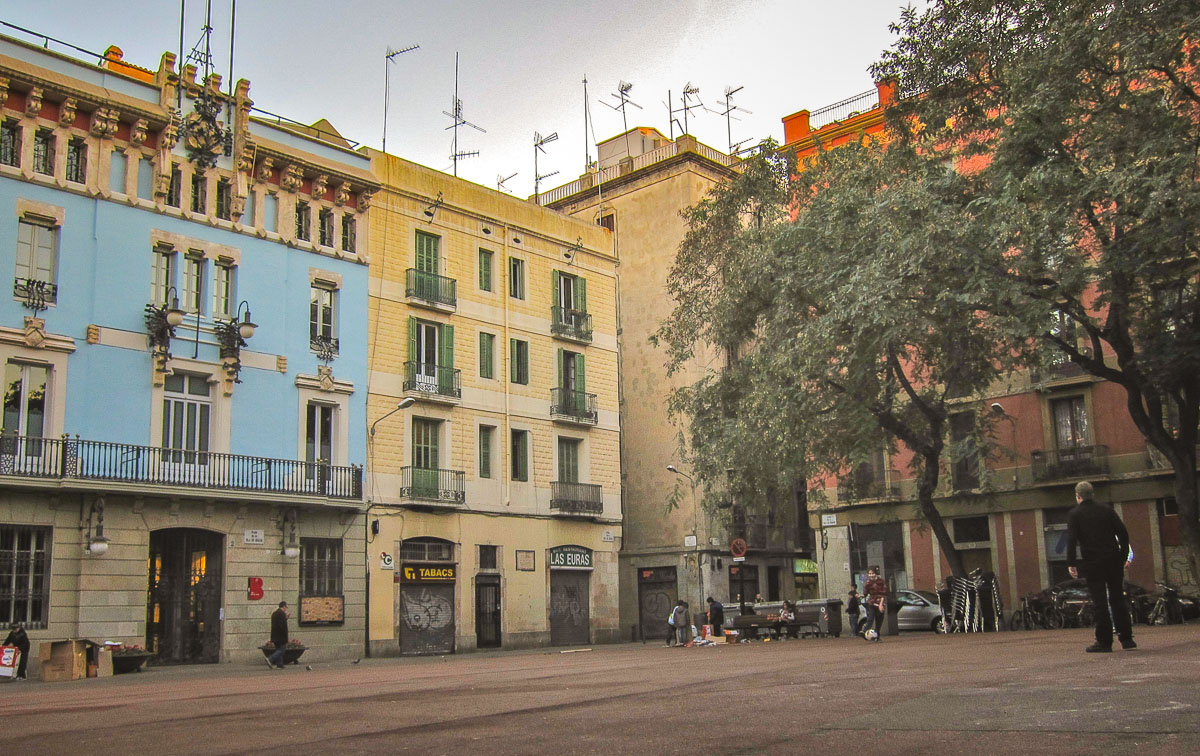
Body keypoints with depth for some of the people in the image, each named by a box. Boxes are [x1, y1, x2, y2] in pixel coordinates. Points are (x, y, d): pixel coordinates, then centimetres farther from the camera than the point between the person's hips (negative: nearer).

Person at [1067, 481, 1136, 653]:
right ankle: (1126, 638, 13)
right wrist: (1123, 557, 13)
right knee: (1118, 600, 12)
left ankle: (1104, 641, -2)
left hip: (1093, 563, -3)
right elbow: (1123, 533, 7)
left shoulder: (1074, 514, -1)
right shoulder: (1107, 510, 9)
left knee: (1100, 602, -2)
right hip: (1114, 561, 4)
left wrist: (1071, 563, -10)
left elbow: (1071, 540, -11)